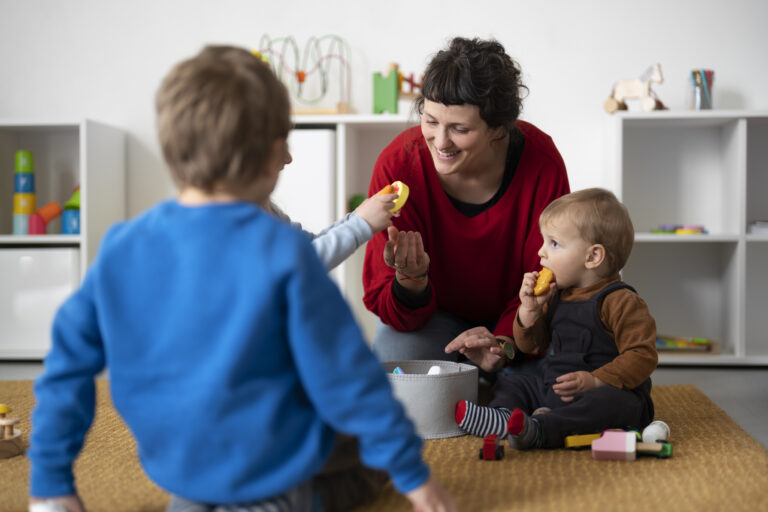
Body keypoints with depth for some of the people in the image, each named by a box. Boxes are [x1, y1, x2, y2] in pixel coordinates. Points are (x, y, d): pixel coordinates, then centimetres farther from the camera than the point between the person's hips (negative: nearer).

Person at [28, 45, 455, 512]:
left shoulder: (120, 249, -7)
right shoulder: (283, 251, -22)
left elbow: (69, 364, -1)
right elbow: (343, 374, -16)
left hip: (174, 467, 4)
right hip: (270, 468, -3)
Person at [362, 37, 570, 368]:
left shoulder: (542, 164, -24)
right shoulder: (397, 164, -25)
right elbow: (395, 315, -21)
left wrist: (504, 341, -31)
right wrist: (411, 281, -44)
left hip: (514, 317, 1)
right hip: (433, 314, 0)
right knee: (397, 353, -30)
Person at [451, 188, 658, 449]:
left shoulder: (620, 301, -11)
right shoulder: (556, 297, 11)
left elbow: (642, 355, -17)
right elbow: (530, 345, 17)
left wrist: (596, 381, -27)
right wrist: (530, 310, -2)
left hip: (611, 391, -8)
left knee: (613, 403, -38)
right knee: (509, 383, 6)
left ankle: (540, 429, -56)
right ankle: (501, 416, -26)